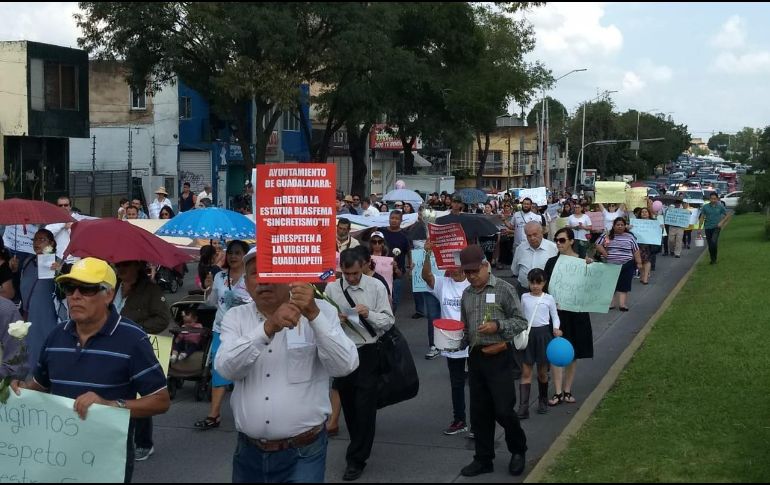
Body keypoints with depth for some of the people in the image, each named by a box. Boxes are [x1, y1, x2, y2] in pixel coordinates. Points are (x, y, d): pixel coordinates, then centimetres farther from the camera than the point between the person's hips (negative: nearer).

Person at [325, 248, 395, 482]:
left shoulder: (376, 287, -5)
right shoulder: (331, 289, 0)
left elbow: (389, 321, -6)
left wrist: (368, 314, -22)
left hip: (367, 353, -3)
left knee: (365, 408, -4)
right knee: (349, 407, 15)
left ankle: (356, 460, 6)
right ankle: (360, 448, 35)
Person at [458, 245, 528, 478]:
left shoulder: (504, 289, -7)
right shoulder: (466, 294, 10)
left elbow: (521, 322, -6)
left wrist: (497, 326, -21)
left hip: (499, 357, -5)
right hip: (475, 357, 5)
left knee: (503, 410, -5)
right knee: (479, 412, 10)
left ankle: (518, 450, 20)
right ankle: (483, 459, 22)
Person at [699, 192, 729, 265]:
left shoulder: (720, 207, 0)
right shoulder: (705, 207, 2)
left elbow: (726, 216, 10)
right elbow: (702, 218, 6)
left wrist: (721, 222, -7)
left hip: (716, 227, -2)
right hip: (708, 228, 2)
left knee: (714, 242, -22)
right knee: (710, 245, 5)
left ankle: (714, 259, -10)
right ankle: (712, 259, 21)